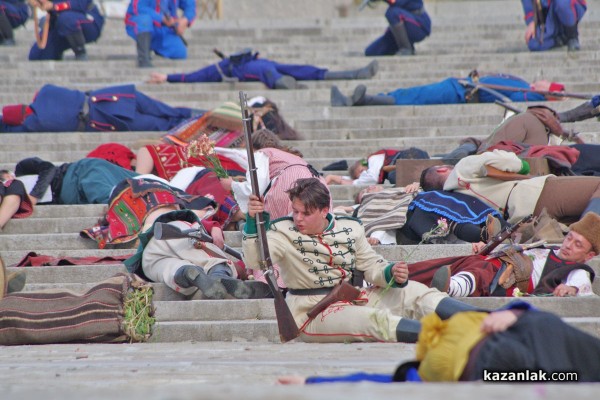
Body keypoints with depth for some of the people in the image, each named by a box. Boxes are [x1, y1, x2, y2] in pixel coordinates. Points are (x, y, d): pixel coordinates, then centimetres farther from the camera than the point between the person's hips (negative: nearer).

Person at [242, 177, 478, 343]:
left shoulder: (350, 229, 5)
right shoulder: (283, 232, -8)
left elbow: (372, 266, 9)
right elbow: (253, 260, -24)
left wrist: (392, 273, -13)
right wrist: (252, 222, -39)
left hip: (351, 298, 6)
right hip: (312, 314, -6)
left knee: (413, 292, -10)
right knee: (376, 319, -32)